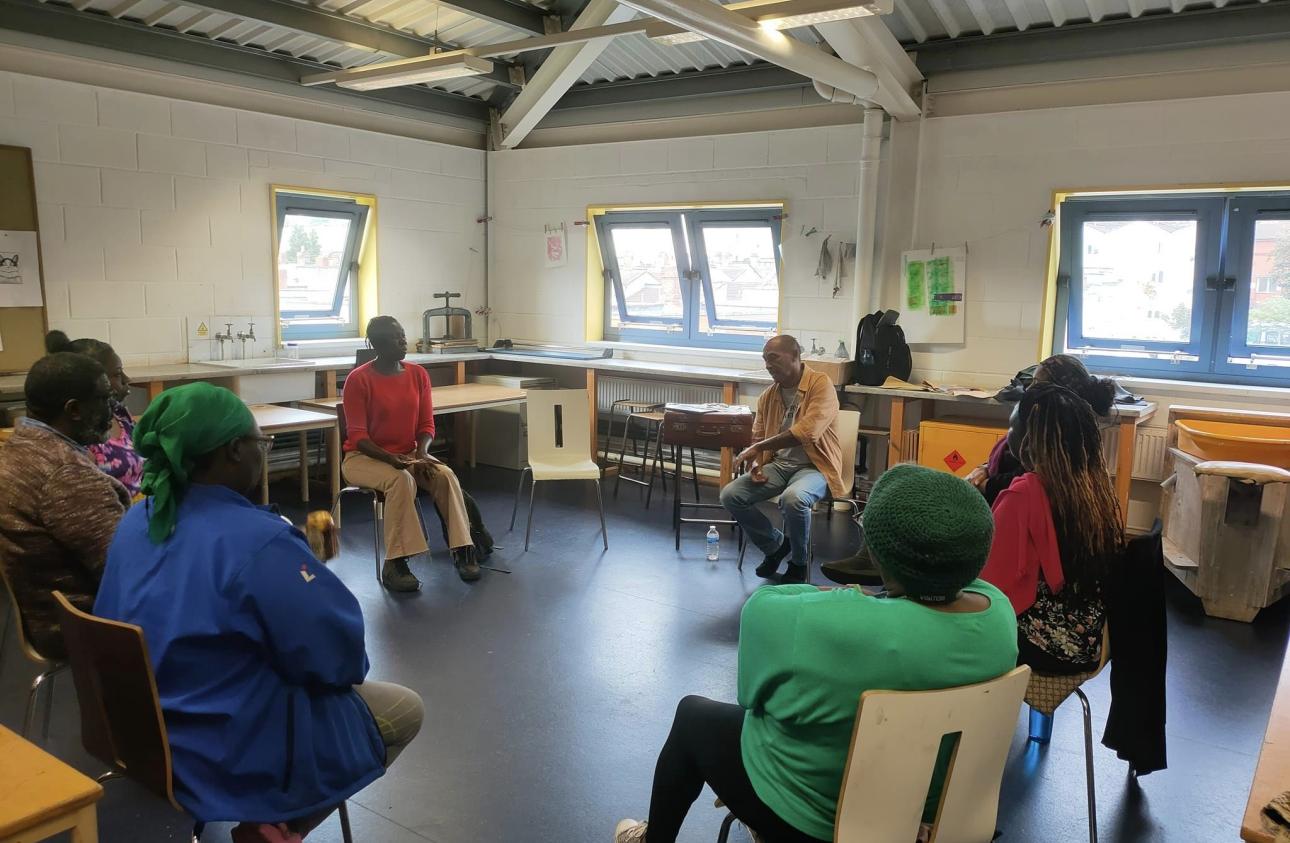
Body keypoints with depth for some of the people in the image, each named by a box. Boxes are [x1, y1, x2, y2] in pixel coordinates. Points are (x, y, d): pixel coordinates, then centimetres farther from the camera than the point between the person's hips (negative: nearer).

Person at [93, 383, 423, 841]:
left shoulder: (134, 523, -3)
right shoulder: (259, 540, -28)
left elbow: (184, 626, 11)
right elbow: (338, 657, -21)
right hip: (237, 758, -8)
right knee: (405, 709, 11)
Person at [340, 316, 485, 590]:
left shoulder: (418, 374, 1)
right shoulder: (359, 379, -13)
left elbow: (426, 424, 3)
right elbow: (357, 435, -14)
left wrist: (421, 453, -17)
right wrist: (391, 459, -28)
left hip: (408, 455, 5)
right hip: (364, 457, -4)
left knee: (446, 475, -24)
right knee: (401, 480, -35)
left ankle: (462, 550, -20)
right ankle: (394, 565, -30)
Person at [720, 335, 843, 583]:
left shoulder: (821, 384, -12)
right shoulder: (768, 395, 8)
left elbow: (807, 431, -25)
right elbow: (758, 437, 16)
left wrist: (758, 448, -23)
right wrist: (756, 465, -7)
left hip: (814, 466, -6)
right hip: (778, 464, 6)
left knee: (793, 498, -37)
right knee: (730, 495, -14)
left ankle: (799, 564, -8)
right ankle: (775, 545, 10)